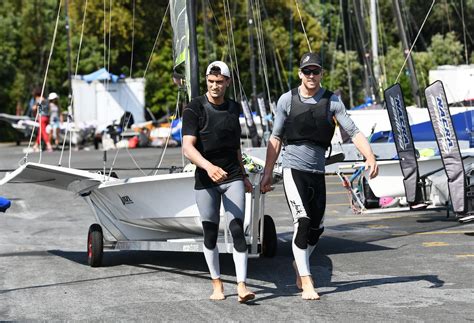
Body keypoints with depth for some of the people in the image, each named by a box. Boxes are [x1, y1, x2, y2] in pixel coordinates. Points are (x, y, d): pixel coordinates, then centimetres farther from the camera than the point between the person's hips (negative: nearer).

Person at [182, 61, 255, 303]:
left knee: (237, 230, -9)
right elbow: (188, 147, -18)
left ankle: (241, 286, -12)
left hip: (233, 178, 2)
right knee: (210, 233, 4)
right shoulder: (194, 108, -7)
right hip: (205, 179, -2)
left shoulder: (234, 108, 10)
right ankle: (217, 284, 18)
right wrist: (208, 166, -34)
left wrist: (243, 175, 25)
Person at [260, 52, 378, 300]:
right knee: (303, 221, -16)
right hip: (293, 168, -3)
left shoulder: (331, 101, 3)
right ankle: (306, 282, -15)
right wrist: (267, 173, 6)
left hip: (317, 171, 3)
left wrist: (370, 156, -21)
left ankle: (299, 266, 34)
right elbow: (275, 138, 8)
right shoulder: (287, 100, 1)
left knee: (317, 227, 7)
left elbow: (353, 131, -5)